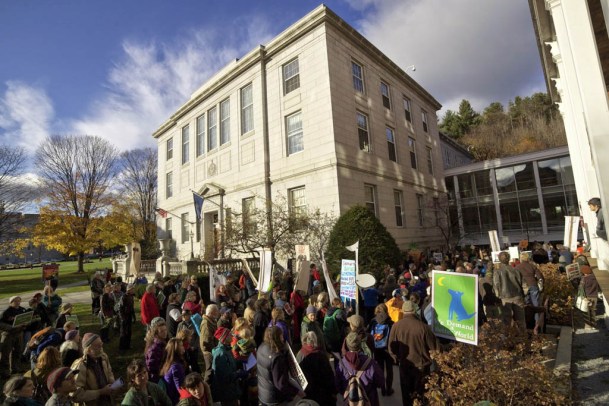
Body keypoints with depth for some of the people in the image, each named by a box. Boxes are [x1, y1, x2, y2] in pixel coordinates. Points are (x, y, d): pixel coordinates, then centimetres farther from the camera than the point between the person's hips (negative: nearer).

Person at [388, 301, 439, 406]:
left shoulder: (396, 326, -15)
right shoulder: (423, 326, -20)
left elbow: (392, 348, -8)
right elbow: (434, 347, -9)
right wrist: (427, 357, 13)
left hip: (404, 365, 1)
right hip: (422, 365, -1)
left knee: (406, 393, 20)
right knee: (421, 393, 19)